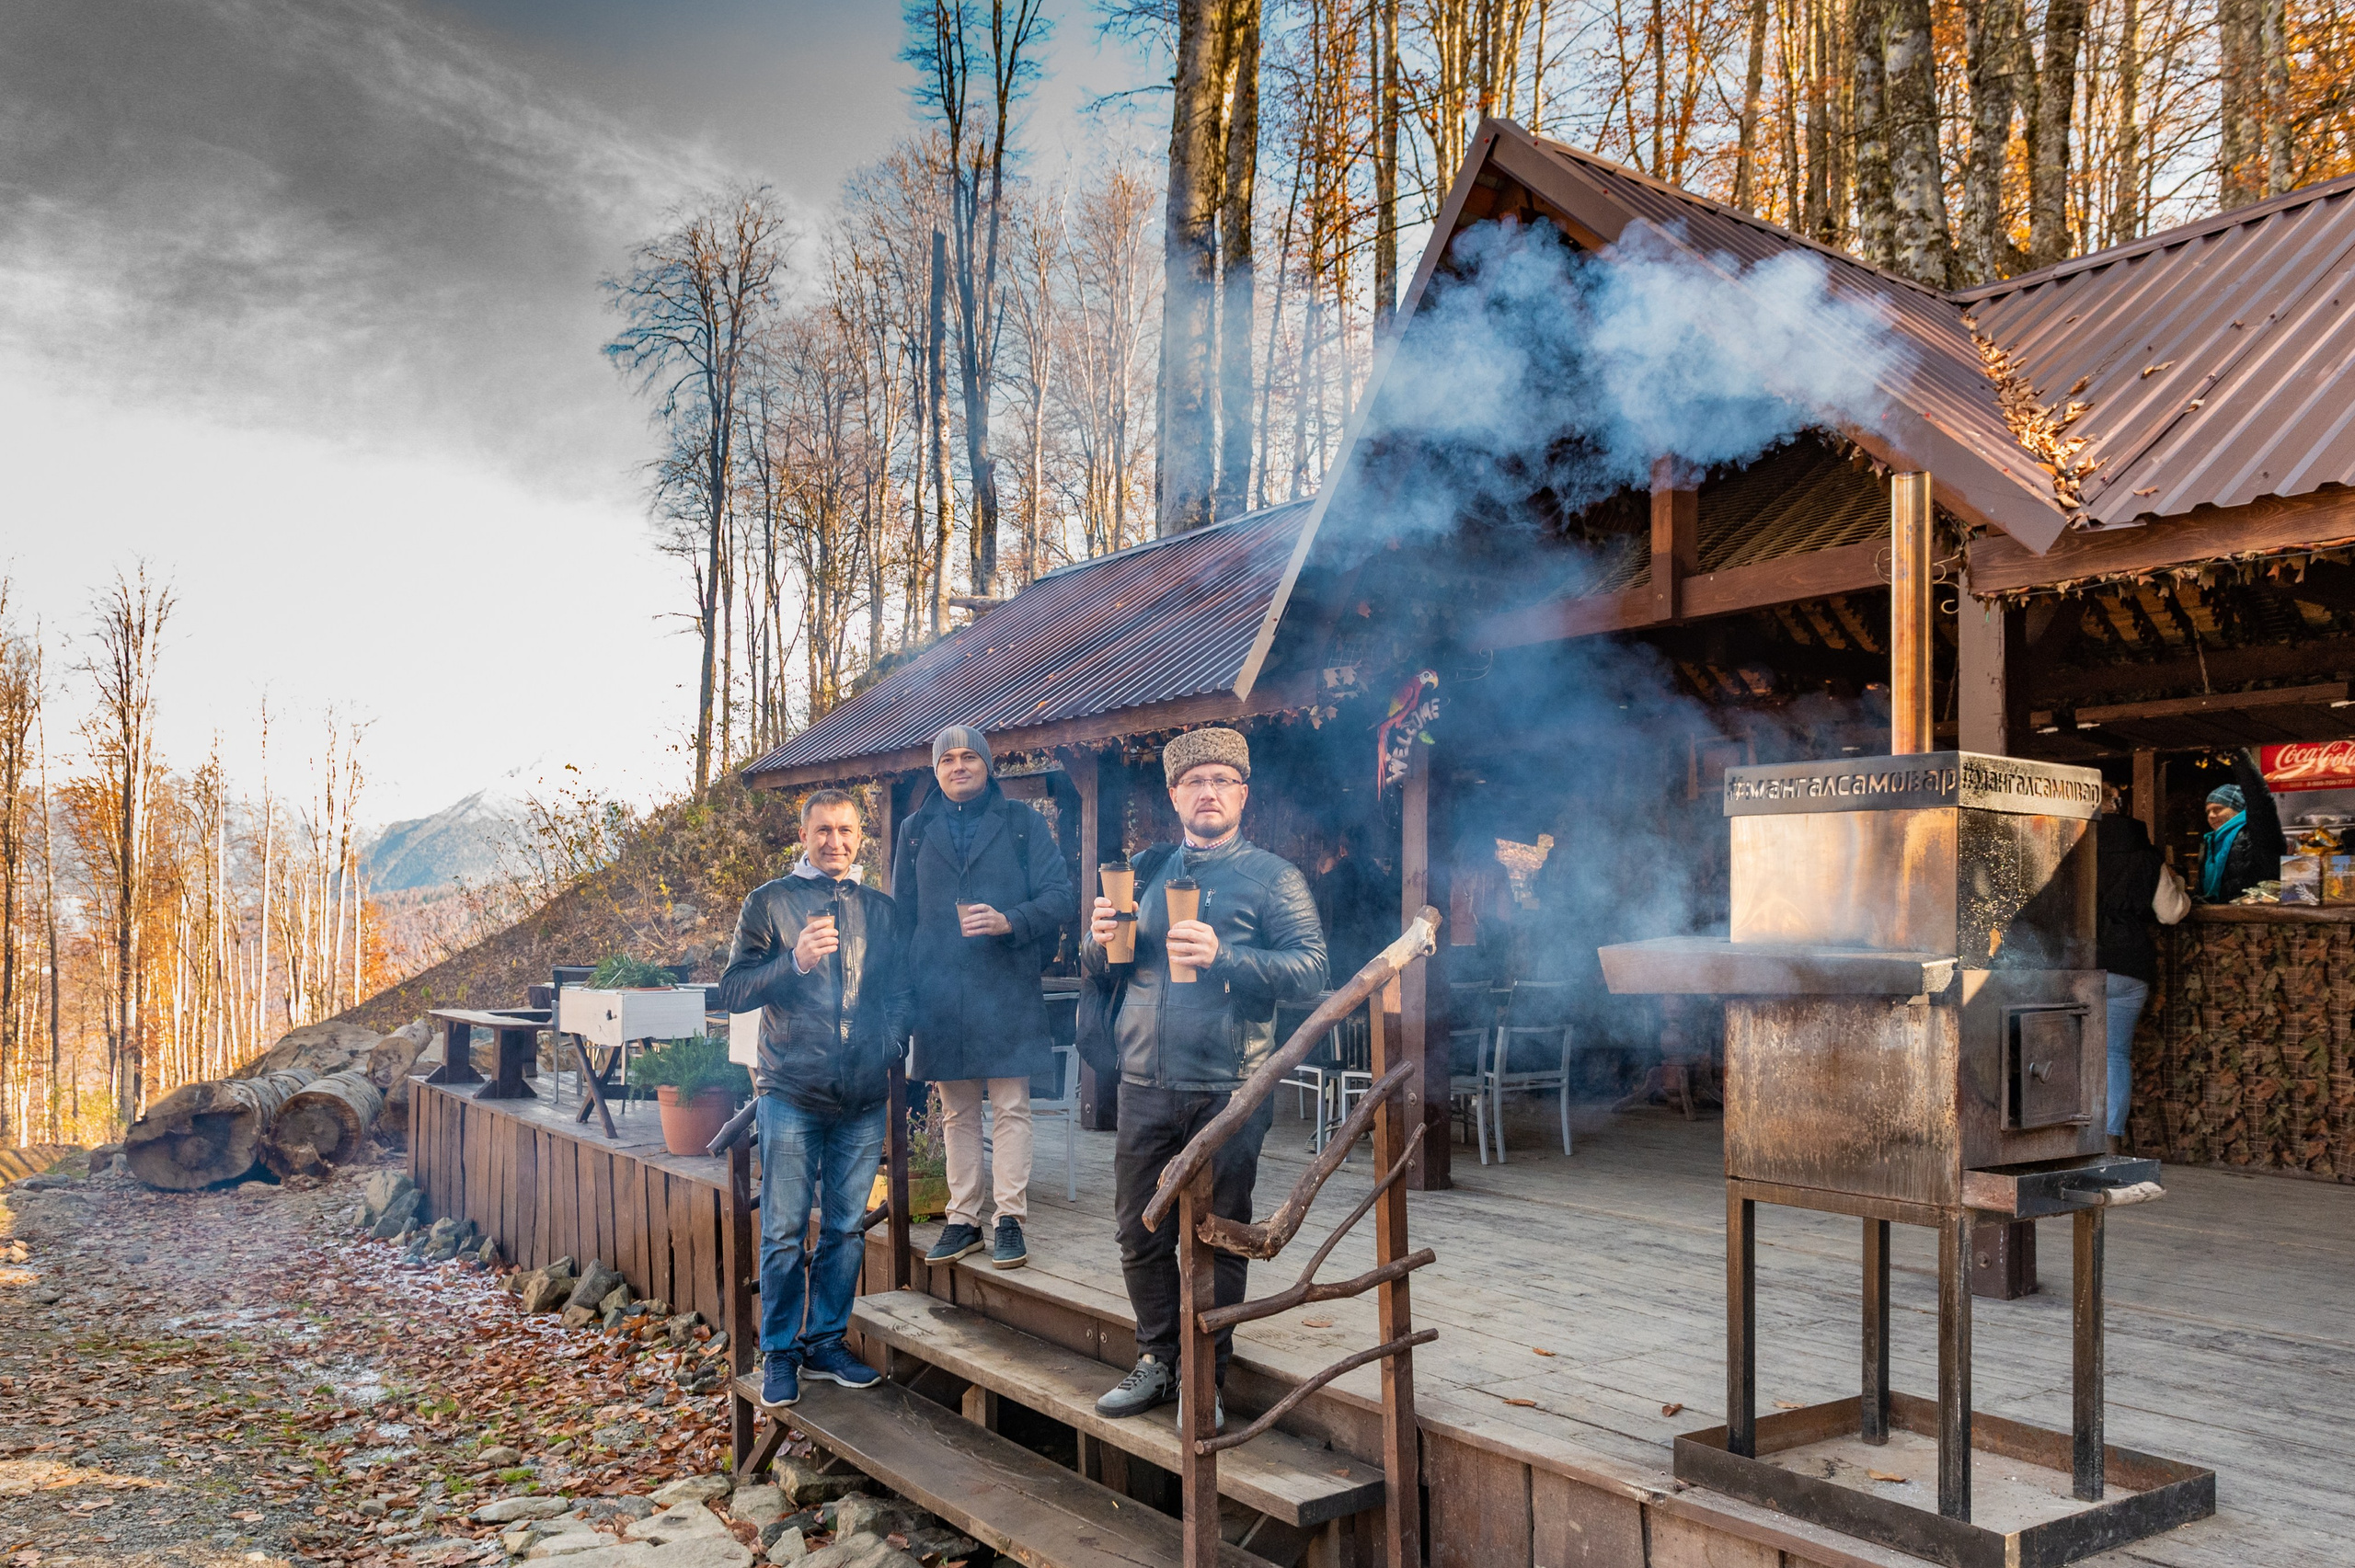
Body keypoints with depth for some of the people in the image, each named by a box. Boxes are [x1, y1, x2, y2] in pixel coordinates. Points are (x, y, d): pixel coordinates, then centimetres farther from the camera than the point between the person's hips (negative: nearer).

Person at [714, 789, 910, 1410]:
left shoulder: (879, 910, 13)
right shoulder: (770, 903, 3)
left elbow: (898, 995, 19)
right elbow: (733, 992, -3)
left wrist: (888, 1045, 1)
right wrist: (793, 962, -17)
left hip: (863, 1098, 3)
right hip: (792, 1092, -3)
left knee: (846, 1228, 8)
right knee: (785, 1231, -1)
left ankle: (826, 1341, 21)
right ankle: (780, 1353, 12)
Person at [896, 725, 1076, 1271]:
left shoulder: (1022, 823, 4)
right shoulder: (916, 831, 13)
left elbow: (1061, 896, 0)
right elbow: (902, 916, 14)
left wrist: (1010, 921, -18)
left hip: (1006, 988, -3)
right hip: (938, 993, 3)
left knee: (1011, 1107, -1)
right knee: (957, 1113, 10)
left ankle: (1010, 1218, 6)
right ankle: (962, 1219, 18)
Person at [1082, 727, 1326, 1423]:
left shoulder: (1272, 876, 0)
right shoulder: (1144, 869, 13)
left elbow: (1309, 970, -11)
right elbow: (1095, 966, 17)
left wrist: (1223, 956, -23)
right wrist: (1101, 939, -7)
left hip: (1228, 1091, -4)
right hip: (1146, 1085, 4)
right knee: (1140, 1233, 10)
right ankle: (1158, 1361, 27)